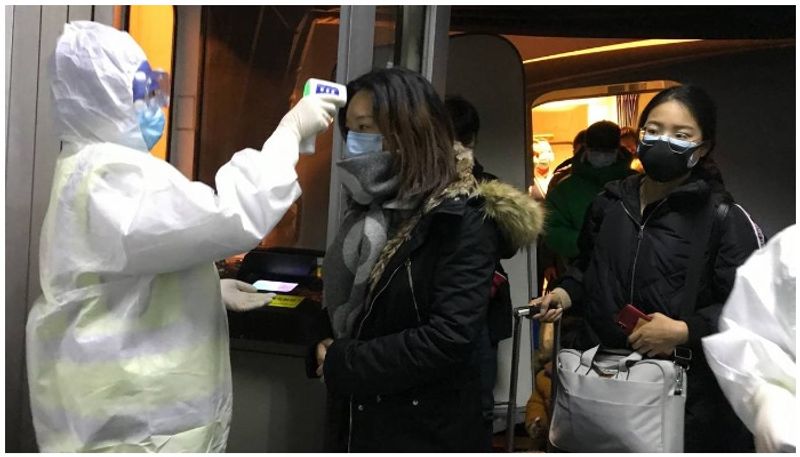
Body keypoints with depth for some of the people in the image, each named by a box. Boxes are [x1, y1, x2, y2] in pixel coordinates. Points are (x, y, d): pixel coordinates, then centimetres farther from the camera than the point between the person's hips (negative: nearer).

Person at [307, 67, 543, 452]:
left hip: (426, 432, -6)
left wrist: (340, 363, -17)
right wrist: (321, 350, -9)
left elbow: (449, 338, -24)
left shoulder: (463, 218, -17)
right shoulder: (369, 207, 6)